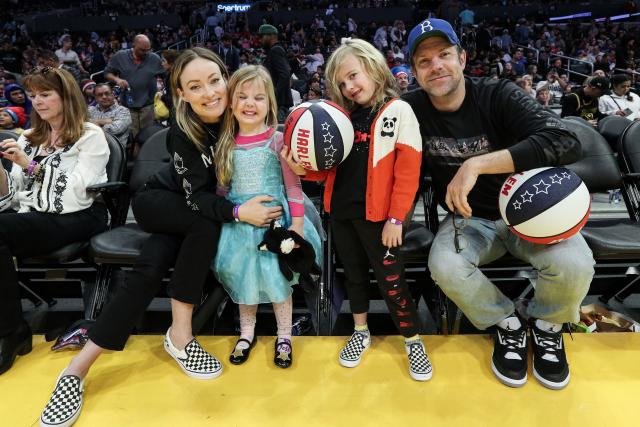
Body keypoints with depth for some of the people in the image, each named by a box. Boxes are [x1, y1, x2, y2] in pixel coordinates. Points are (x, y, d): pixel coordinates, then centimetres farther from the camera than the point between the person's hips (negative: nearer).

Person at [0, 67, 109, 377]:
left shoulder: (91, 136, 3)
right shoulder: (28, 138, 22)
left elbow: (76, 194, -9)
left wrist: (31, 165, -12)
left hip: (76, 219, -5)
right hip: (30, 218, 6)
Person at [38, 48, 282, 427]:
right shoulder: (182, 132, -25)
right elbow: (197, 197, -28)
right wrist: (238, 212, -43)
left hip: (203, 214, 3)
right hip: (162, 204, -3)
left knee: (151, 268, -23)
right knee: (206, 225, -36)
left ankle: (81, 366, -16)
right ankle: (180, 332, -24)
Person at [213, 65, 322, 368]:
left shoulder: (277, 139, -9)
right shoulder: (226, 143, 2)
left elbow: (293, 185, -7)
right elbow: (222, 186, 10)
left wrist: (297, 224, -10)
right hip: (238, 222, 4)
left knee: (278, 277, 6)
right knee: (244, 278, 14)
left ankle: (284, 337, 26)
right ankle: (246, 333, 34)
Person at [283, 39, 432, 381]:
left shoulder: (398, 110, -6)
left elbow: (408, 171, -11)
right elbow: (333, 166, 11)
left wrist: (396, 218, -15)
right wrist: (305, 169, -9)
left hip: (377, 214, -5)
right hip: (342, 210, 6)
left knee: (390, 279, 3)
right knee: (353, 273, 18)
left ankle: (413, 341, 24)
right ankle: (361, 332, 38)